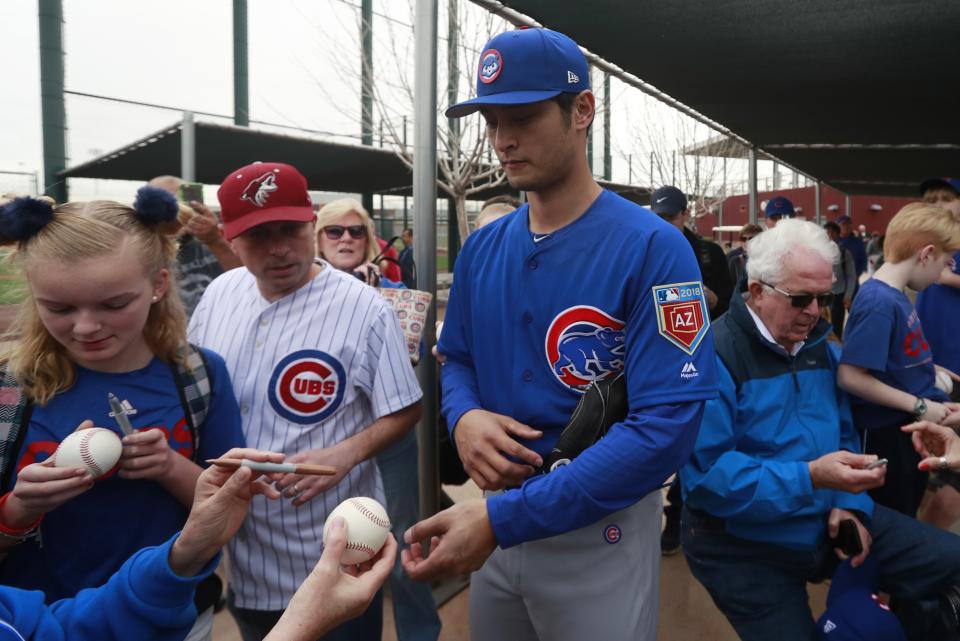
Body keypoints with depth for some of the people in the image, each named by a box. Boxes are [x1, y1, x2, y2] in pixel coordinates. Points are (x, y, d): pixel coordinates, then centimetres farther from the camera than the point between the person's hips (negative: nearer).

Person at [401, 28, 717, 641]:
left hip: (602, 532, -5)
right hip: (495, 524, 5)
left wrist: (502, 517, -27)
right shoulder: (482, 248, 1)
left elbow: (665, 425, -24)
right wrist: (464, 416, -13)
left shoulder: (653, 249, -18)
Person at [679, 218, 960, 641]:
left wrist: (850, 503, -4)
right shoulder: (713, 356, -21)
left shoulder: (818, 346, 6)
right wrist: (810, 478, -33)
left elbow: (844, 434, 13)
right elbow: (707, 475, -28)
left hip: (829, 522, 7)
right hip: (746, 547, -6)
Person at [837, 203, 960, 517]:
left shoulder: (896, 296, 4)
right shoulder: (879, 302, -24)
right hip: (887, 434, -9)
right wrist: (919, 406, -21)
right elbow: (850, 377, -29)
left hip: (909, 429, 9)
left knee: (907, 521, 24)